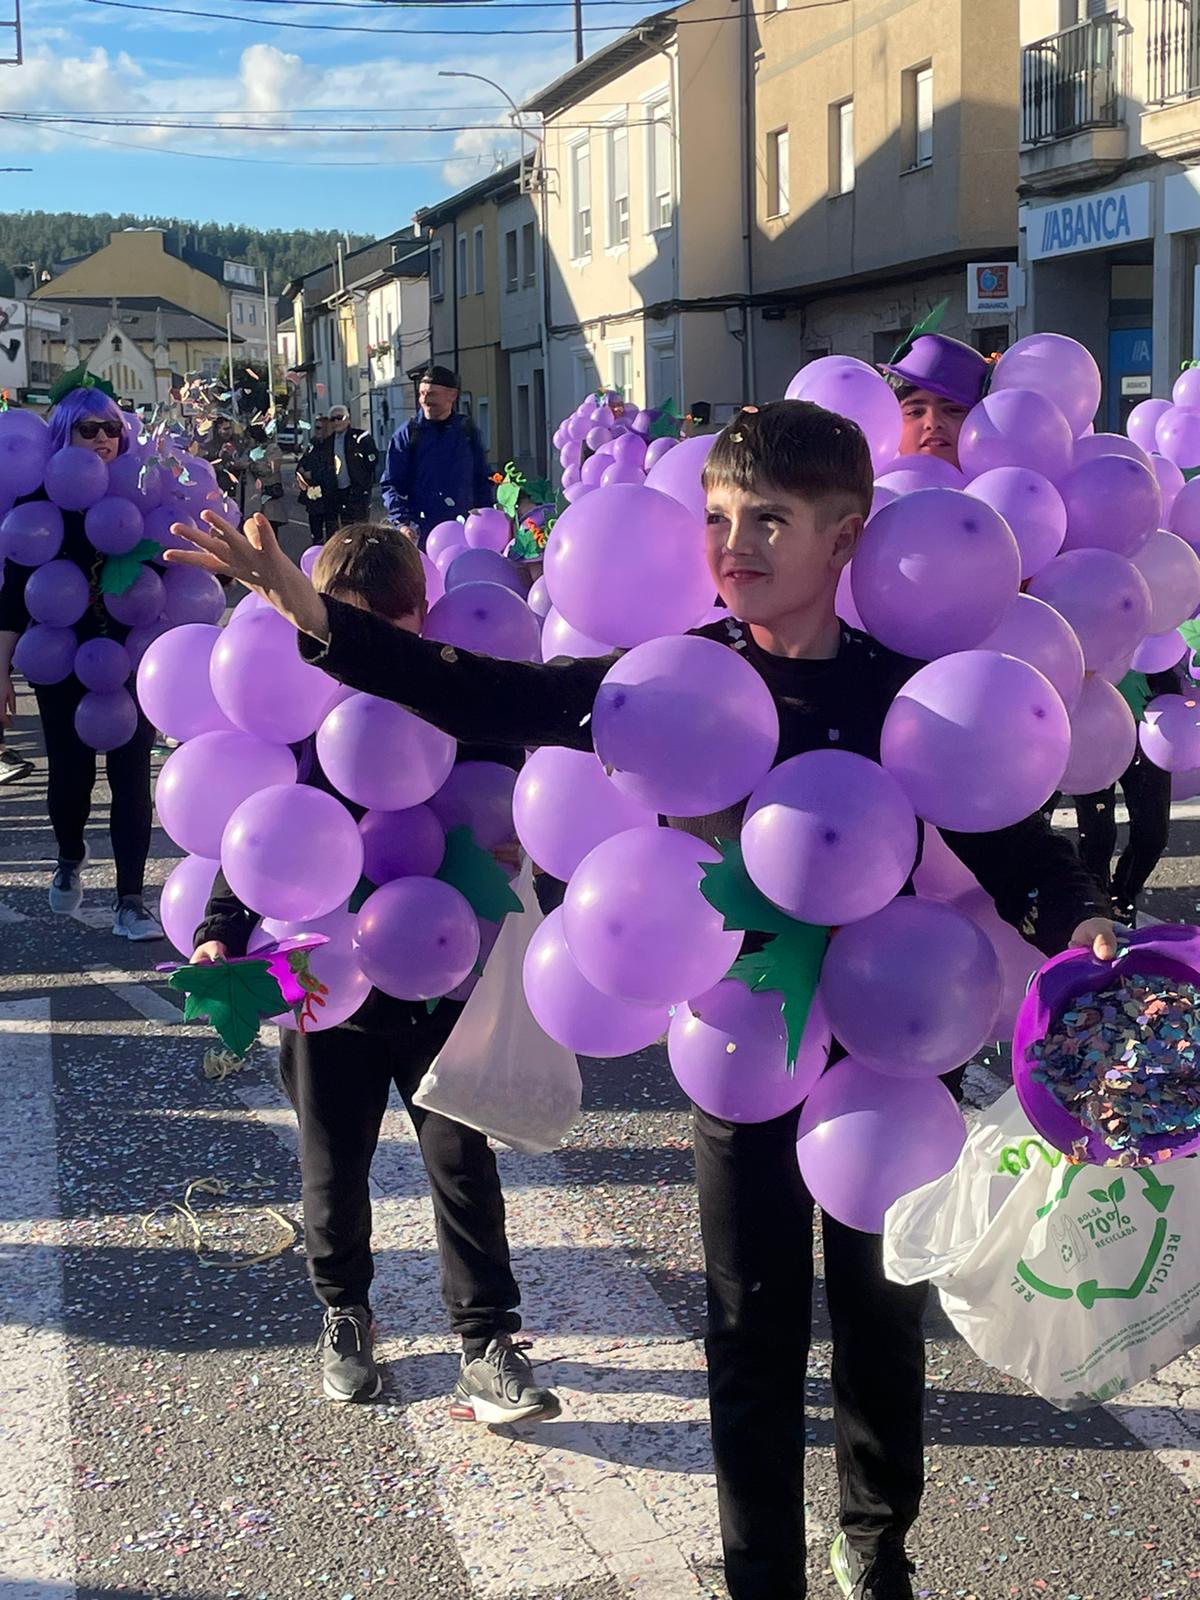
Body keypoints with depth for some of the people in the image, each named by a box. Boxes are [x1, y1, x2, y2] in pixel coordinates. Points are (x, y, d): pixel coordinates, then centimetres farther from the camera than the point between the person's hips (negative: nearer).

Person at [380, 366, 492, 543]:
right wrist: (401, 523, -14)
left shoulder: (467, 431, 10)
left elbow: (482, 482, 16)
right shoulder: (407, 434, 3)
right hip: (420, 534, -2)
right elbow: (391, 484, 0)